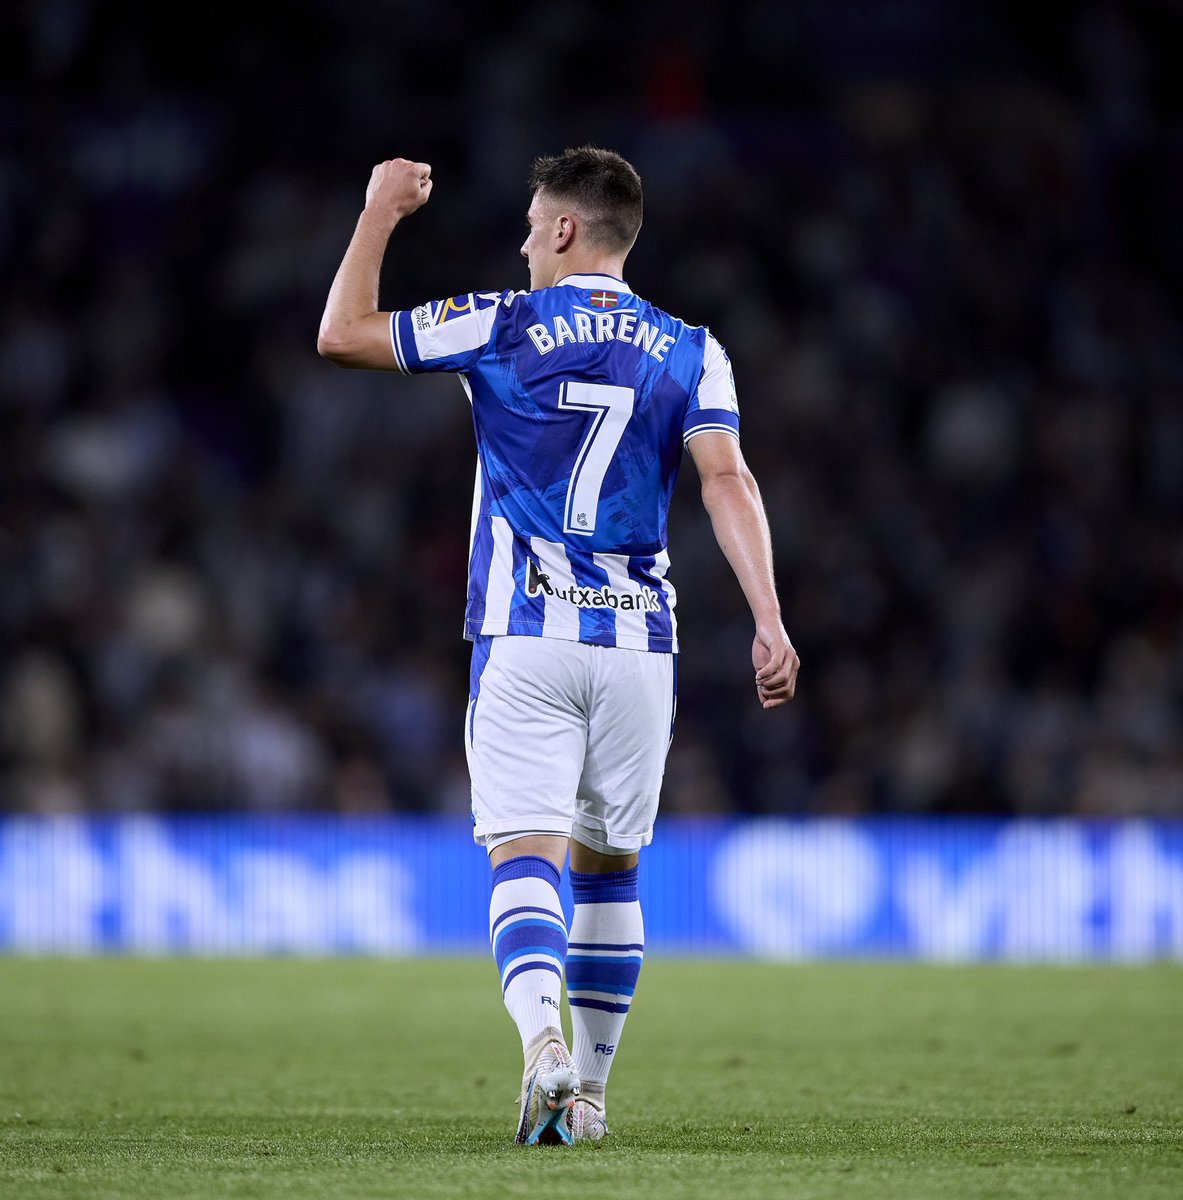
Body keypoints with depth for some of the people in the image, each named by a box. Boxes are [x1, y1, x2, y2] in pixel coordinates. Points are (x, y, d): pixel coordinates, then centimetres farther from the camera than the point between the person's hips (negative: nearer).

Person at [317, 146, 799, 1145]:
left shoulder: (503, 326, -1)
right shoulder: (690, 351, 6)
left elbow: (343, 334, 4)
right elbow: (728, 478, -9)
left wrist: (382, 210, 16)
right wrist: (769, 620, -15)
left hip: (525, 640, -3)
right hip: (638, 642, 3)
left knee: (524, 857, -10)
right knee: (608, 865, 16)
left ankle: (546, 1043, -35)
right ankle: (589, 1090, 22)